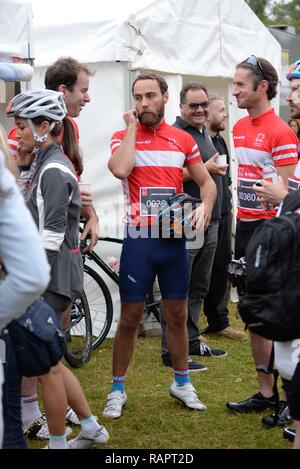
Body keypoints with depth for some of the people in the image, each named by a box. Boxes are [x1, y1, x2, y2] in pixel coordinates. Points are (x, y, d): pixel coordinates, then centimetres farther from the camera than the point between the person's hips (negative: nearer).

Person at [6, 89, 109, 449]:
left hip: (53, 278, -10)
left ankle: (58, 443, 14)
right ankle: (91, 428, 26)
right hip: (49, 275, 10)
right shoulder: (47, 164, 13)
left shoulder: (53, 170, -16)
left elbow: (51, 237, -21)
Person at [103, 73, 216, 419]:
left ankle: (181, 382, 29)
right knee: (129, 319, 4)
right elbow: (120, 169, -24)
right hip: (138, 239, -3)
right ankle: (117, 389, 16)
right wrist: (132, 126, -14)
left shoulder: (183, 140, 6)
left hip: (174, 238, 3)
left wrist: (204, 207, -7)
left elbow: (206, 182, 14)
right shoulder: (123, 137, -2)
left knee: (177, 316, 13)